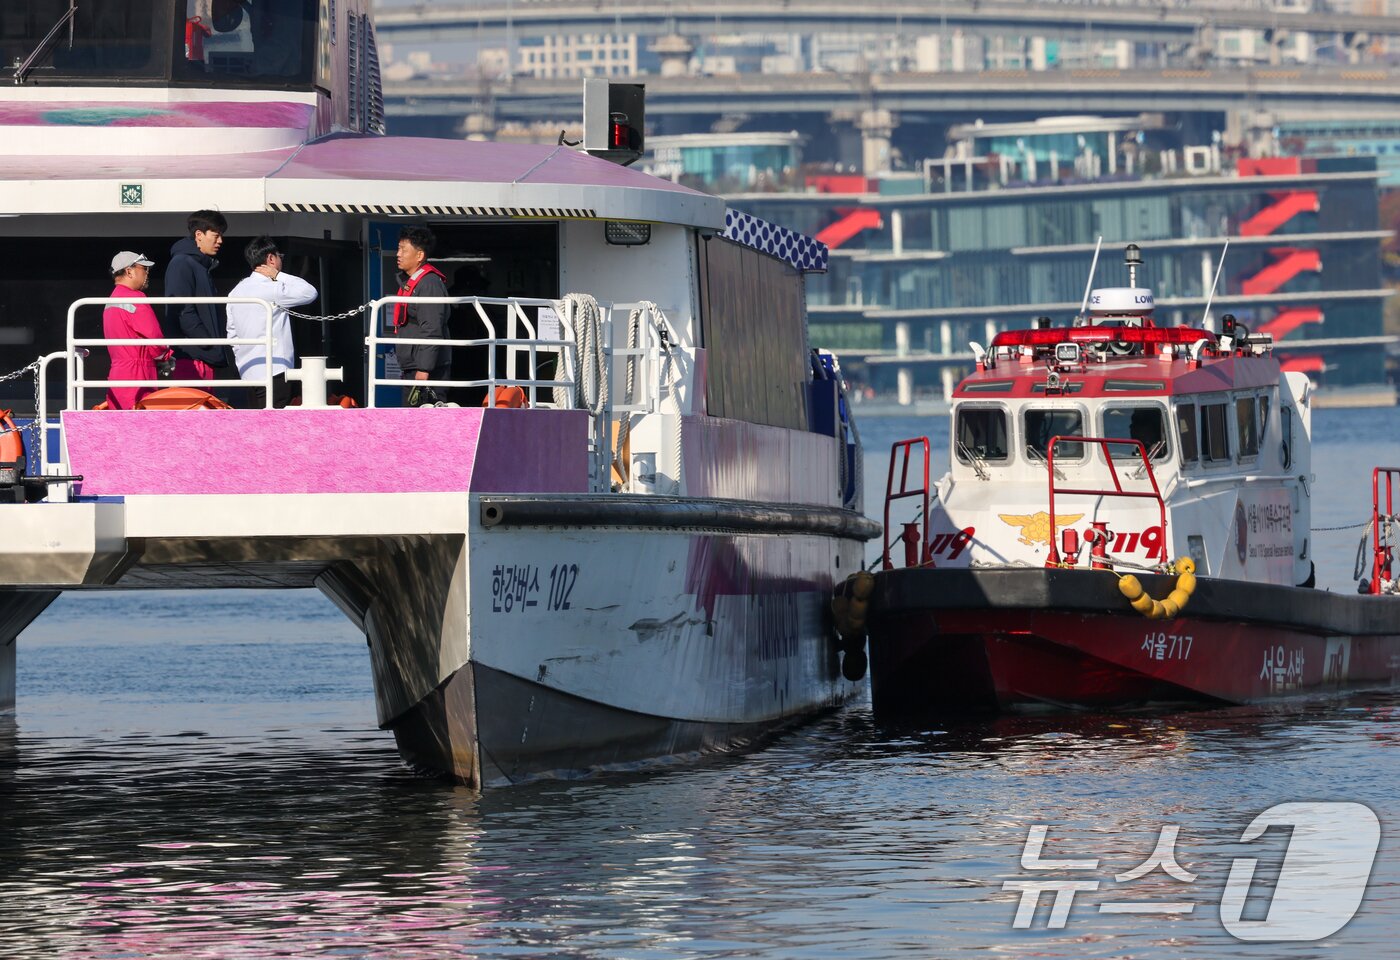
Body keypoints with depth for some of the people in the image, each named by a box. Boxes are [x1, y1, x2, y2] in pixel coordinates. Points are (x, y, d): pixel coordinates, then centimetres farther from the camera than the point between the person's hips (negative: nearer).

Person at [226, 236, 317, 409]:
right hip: (273, 371, -8)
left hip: (249, 372, 8)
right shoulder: (270, 289, -12)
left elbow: (233, 335, 18)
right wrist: (278, 275, -3)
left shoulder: (237, 291, 14)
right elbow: (309, 293, -10)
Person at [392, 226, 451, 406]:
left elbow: (432, 331, -20)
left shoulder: (429, 283, -14)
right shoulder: (408, 282, 19)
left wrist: (424, 369, -24)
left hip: (427, 370, -11)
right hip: (412, 368, 11)